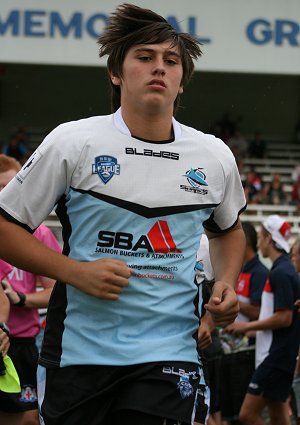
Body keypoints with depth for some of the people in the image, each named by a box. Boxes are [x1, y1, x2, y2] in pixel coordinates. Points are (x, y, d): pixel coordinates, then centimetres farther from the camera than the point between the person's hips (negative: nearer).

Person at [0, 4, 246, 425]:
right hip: (77, 352, -1)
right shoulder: (72, 142, -3)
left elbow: (227, 229, 26)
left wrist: (227, 282, 6)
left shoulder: (215, 157, 7)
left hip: (168, 355, 2)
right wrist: (75, 271, -13)